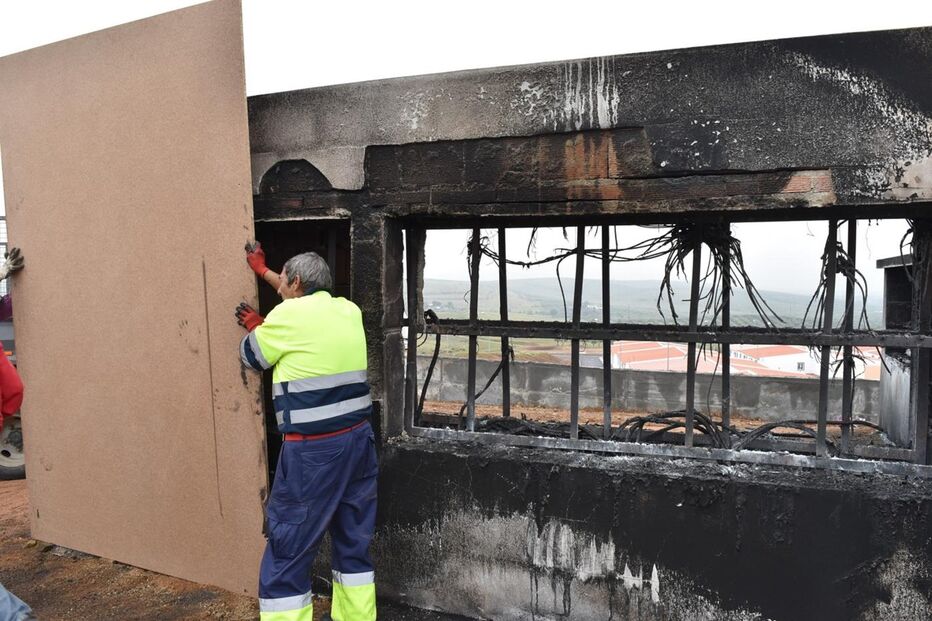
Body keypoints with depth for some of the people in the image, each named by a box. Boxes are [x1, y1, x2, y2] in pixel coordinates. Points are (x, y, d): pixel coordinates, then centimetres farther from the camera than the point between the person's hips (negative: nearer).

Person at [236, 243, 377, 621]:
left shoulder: (289, 315, -9)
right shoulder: (348, 310, 8)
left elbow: (252, 356, 8)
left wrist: (254, 326, 28)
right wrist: (263, 272, 39)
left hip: (313, 449, -7)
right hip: (358, 438, 7)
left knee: (287, 548, 5)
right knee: (354, 539, 18)